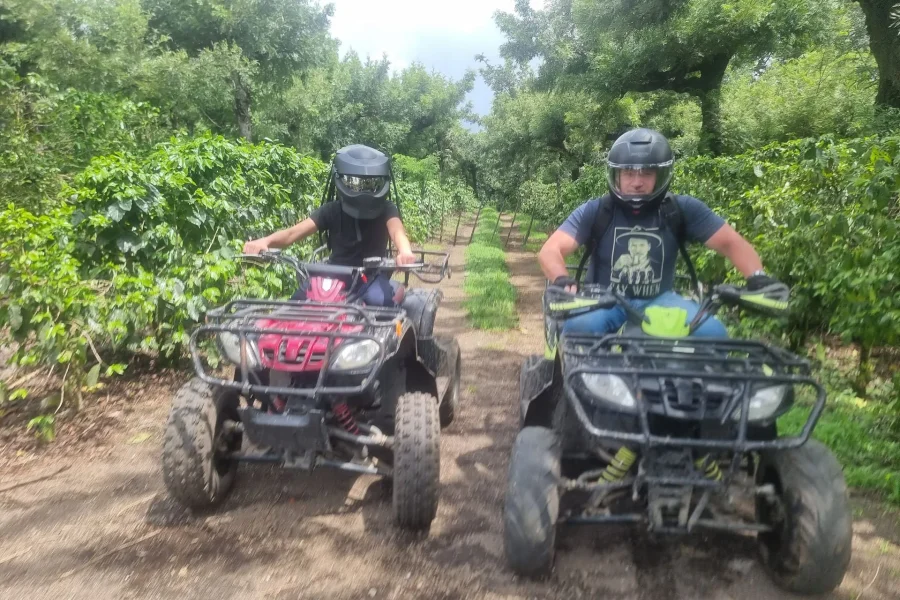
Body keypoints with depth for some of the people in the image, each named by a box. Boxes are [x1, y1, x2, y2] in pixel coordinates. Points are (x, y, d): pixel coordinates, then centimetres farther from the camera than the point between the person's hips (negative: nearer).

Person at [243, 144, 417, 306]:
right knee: (300, 300, -26)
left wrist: (405, 251, -55)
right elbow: (294, 232, -13)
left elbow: (396, 230, -28)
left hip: (372, 277, -2)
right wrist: (265, 241, -36)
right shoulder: (331, 211, -2)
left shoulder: (386, 209, -6)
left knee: (379, 299, -36)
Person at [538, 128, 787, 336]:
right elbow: (550, 250, -15)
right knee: (579, 327, -34)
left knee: (712, 332, -23)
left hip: (659, 301, 2)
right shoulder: (594, 211, -5)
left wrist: (757, 276, -23)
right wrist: (563, 281, -38)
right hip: (605, 303, -1)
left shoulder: (682, 209, -1)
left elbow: (731, 242, -2)